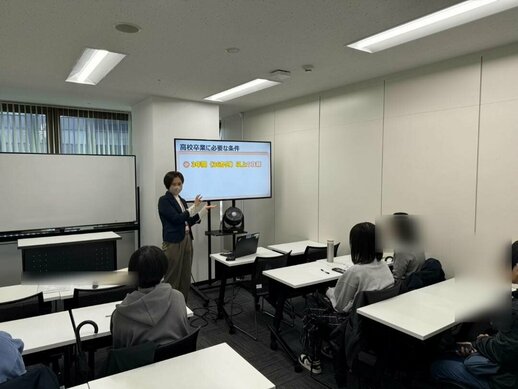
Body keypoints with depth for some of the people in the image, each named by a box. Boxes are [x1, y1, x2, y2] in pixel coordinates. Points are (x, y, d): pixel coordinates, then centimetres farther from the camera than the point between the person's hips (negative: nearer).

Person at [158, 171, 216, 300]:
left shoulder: (182, 201, 15)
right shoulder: (164, 200, -8)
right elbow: (176, 218, -18)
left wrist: (204, 210, 7)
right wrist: (194, 207, -22)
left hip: (186, 241, 8)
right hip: (173, 242, -8)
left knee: (185, 277, 12)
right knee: (172, 278, -2)